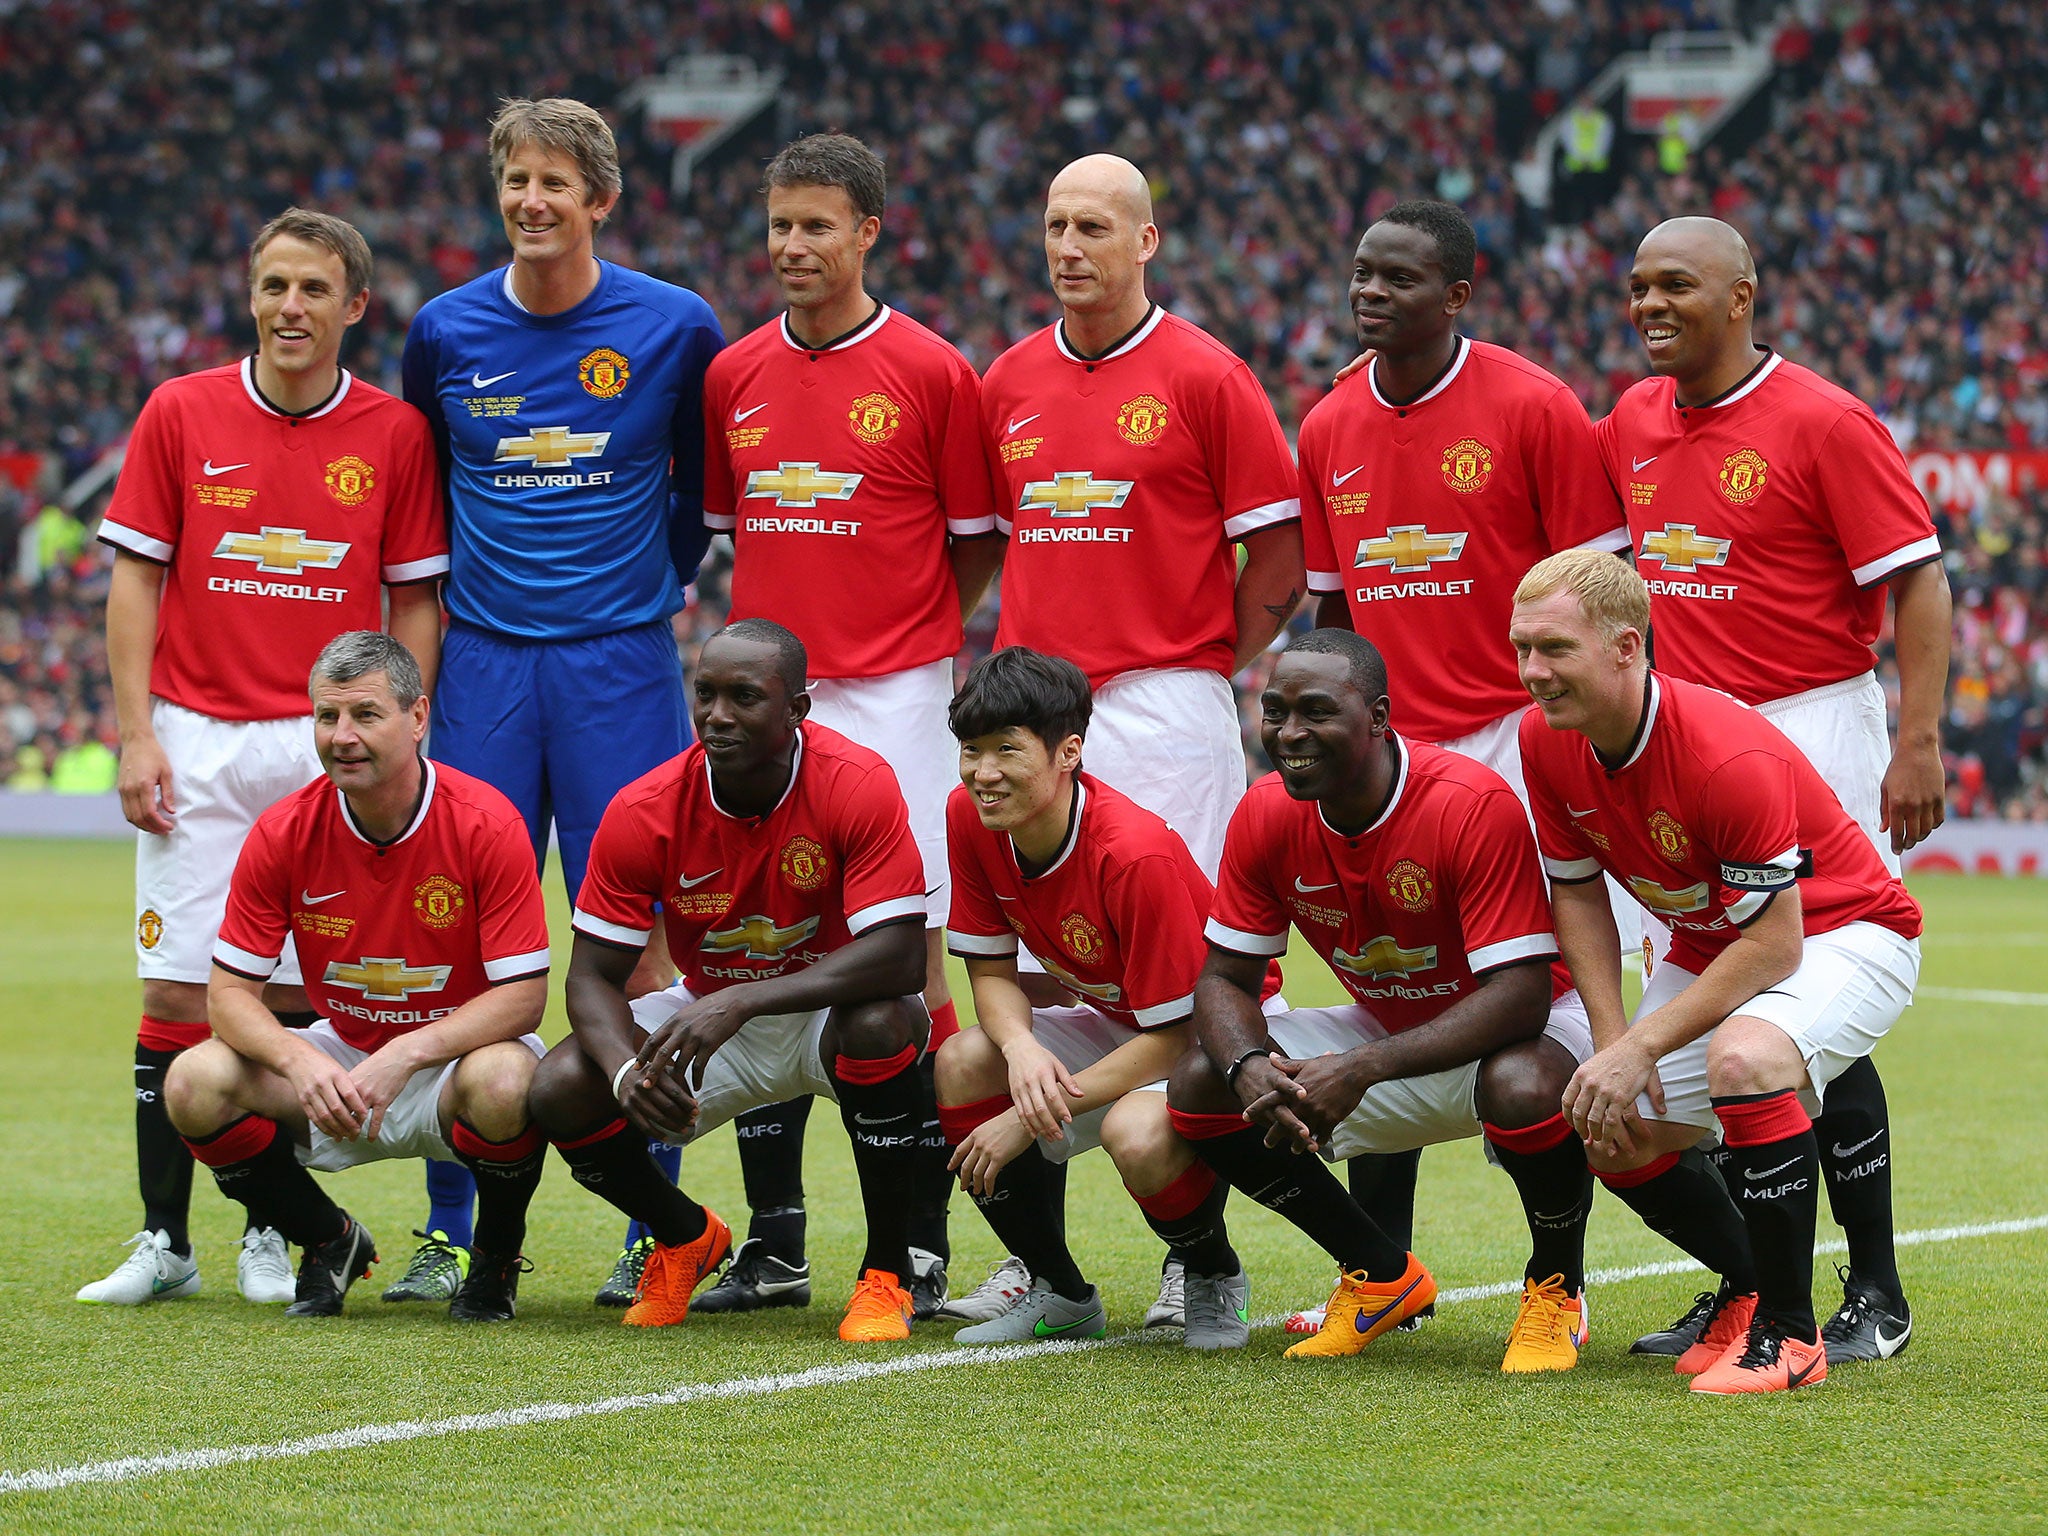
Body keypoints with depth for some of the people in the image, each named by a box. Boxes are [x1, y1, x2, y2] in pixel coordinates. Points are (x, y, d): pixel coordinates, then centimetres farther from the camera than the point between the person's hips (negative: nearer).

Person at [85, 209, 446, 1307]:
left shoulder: (394, 434, 3)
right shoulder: (180, 414, 3)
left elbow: (414, 602, 7)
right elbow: (134, 579, 5)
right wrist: (135, 735, -3)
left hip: (331, 748, 0)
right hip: (197, 741, 0)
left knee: (297, 994, -1)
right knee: (179, 991, -3)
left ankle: (272, 1235, 8)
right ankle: (164, 1240, 2)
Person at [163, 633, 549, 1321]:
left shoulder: (486, 824, -19)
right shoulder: (283, 832, -11)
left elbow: (523, 995, -20)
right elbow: (230, 991, -9)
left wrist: (406, 1054, -34)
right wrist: (300, 1061, -30)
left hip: (455, 1054, -3)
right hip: (338, 1062, 3)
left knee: (502, 1082, -39)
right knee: (197, 1083, -22)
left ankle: (496, 1256, -5)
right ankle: (331, 1241, 5)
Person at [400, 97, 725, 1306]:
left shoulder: (674, 329, -1)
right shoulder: (447, 332, 4)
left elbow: (708, 479, 14)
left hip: (622, 662, -2)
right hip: (485, 661, 2)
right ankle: (450, 1228, 7)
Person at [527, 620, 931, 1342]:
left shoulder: (859, 786, -25)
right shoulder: (644, 813, -17)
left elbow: (900, 956, -32)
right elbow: (593, 976, -12)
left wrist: (740, 1001, -42)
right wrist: (626, 1070, -35)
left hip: (827, 1013, -3)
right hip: (705, 1008, 3)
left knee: (881, 1022, -38)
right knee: (560, 1092, -21)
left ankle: (887, 1274, -18)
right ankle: (685, 1237, 12)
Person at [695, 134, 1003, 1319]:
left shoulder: (932, 374, -3)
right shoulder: (735, 377, 10)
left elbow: (978, 541, 3)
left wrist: (911, 633, 1)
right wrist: (781, 625, 11)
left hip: (891, 696, -5)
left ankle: (922, 1245, -2)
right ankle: (774, 1243, 12)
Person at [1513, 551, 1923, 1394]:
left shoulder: (1729, 754, -34)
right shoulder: (1545, 740, -12)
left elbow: (1775, 943, -30)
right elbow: (1578, 893, 1)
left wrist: (1642, 1047, -30)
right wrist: (1612, 1042, -10)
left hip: (1842, 930, -8)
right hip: (1708, 945, 8)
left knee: (1744, 1057, -37)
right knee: (1619, 1139, -3)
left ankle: (1788, 1331, -25)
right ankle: (1750, 1284, 24)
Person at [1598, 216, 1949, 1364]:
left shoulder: (1824, 424, -11)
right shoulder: (1632, 425, 9)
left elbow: (1918, 581, -13)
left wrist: (1919, 742, -21)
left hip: (1811, 731, -7)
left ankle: (1878, 1295, 2)